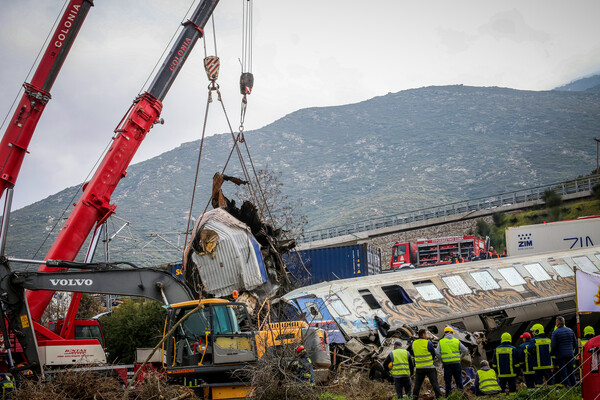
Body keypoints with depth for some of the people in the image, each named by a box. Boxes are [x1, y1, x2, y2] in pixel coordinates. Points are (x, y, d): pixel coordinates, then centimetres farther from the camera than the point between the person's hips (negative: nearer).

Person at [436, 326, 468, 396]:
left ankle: (448, 395, 7)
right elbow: (465, 350, 3)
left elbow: (437, 352, -6)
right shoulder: (457, 341, 3)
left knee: (448, 380, 6)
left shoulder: (441, 342, 2)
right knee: (458, 379, 10)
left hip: (447, 363, 0)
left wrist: (442, 358, 8)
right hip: (456, 362, 0)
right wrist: (460, 356, 17)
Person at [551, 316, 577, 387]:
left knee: (563, 373, -1)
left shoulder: (555, 332, -9)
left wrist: (552, 354, 4)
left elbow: (553, 346, -11)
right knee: (571, 372, 13)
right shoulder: (570, 330, 8)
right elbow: (575, 344, 13)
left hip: (561, 356, -5)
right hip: (570, 355, 5)